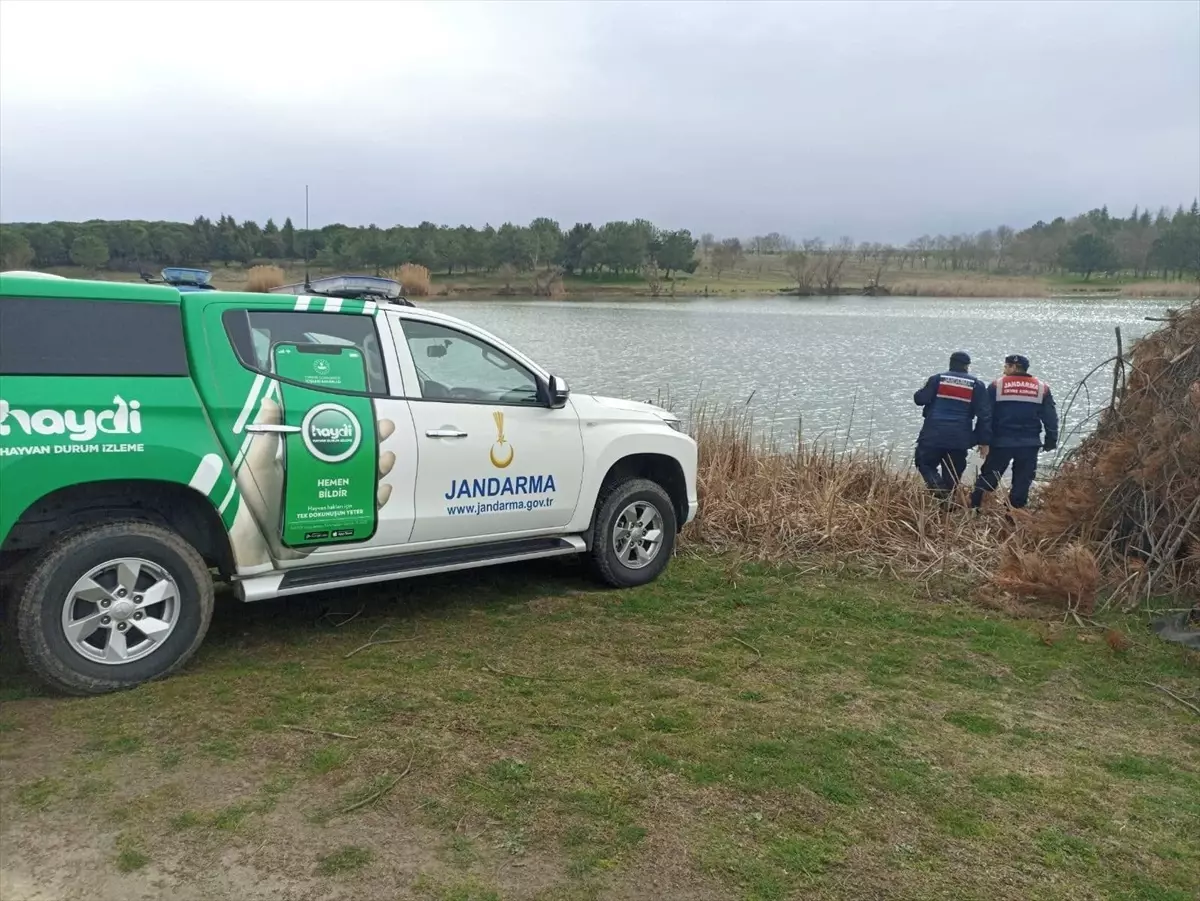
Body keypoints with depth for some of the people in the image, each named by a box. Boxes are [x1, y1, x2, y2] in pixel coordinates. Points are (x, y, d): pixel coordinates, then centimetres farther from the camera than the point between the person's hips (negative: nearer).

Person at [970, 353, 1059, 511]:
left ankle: (973, 508, 6)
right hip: (1029, 444, 1)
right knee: (1022, 481, 7)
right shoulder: (1042, 388, 7)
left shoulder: (997, 385, -1)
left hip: (1002, 442, -1)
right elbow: (1051, 418, 6)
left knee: (988, 477, 7)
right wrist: (1051, 441, 11)